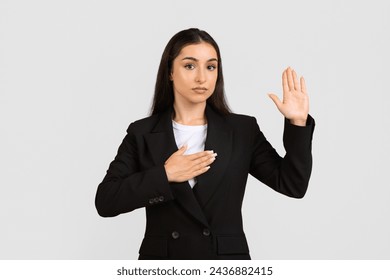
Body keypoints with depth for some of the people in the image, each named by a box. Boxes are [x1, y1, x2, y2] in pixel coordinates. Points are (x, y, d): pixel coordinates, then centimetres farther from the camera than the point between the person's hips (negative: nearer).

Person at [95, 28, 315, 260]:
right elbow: (105, 201, -6)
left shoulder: (242, 130, 1)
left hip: (227, 265, 1)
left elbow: (293, 185, -4)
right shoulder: (142, 134, 0)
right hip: (162, 263, 0)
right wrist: (163, 176, -15)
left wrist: (298, 123, -13)